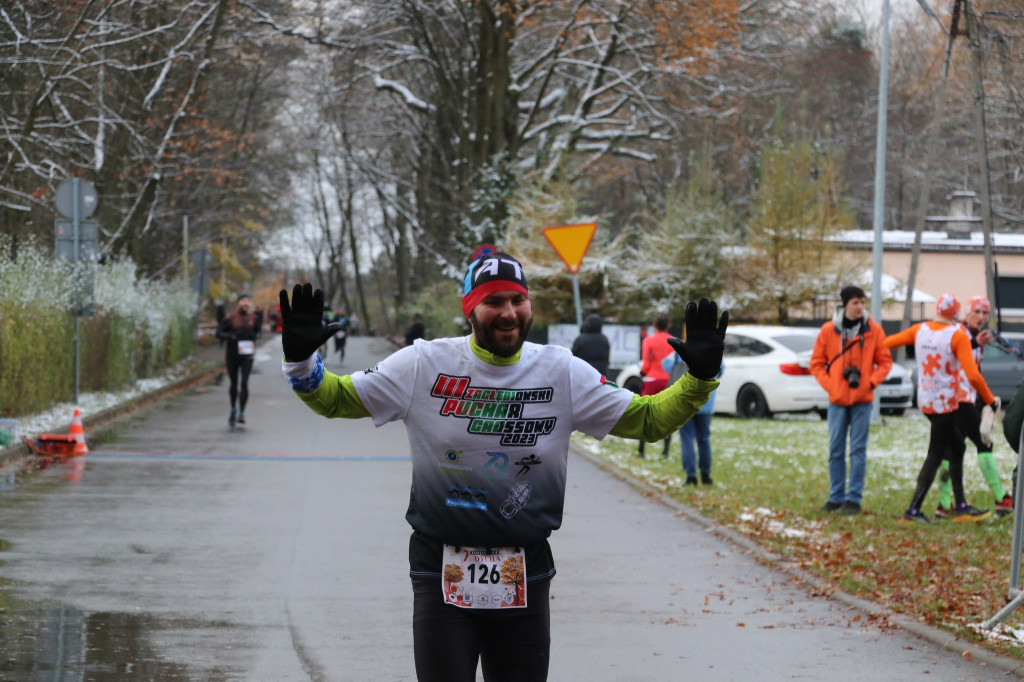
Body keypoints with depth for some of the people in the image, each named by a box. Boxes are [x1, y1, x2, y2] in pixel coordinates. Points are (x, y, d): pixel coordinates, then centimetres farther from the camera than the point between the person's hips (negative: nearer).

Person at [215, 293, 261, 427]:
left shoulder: (253, 318, 4)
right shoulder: (230, 318, -6)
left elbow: (258, 332, 18)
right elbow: (219, 333, -6)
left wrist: (255, 336, -7)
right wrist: (233, 336, -23)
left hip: (247, 354, 1)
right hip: (232, 354, -1)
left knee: (244, 383, -12)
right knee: (234, 384, 10)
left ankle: (241, 413, -15)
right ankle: (233, 410, 32)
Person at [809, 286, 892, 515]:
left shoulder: (873, 330, -1)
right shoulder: (829, 330, 0)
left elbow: (885, 361, 5)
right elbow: (817, 363, 7)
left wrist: (872, 382, -9)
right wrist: (829, 384, -6)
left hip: (862, 400, -1)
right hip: (837, 400, 1)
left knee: (858, 450, -1)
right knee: (835, 450, 6)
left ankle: (854, 498, 3)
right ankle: (836, 497, 14)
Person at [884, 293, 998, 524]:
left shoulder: (920, 330, 3)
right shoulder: (957, 336, -15)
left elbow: (888, 342, 9)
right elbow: (973, 376, -20)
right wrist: (991, 401, -10)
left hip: (925, 399, 7)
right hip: (945, 402, -7)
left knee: (957, 447, 17)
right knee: (935, 456, -2)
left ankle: (961, 507, 18)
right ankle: (913, 511, -5)